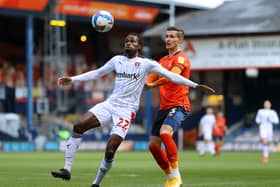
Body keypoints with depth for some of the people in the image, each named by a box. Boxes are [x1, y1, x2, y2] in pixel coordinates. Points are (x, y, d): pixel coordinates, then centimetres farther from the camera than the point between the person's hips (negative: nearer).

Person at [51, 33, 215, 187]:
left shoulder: (146, 64, -2)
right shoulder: (117, 60, 11)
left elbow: (171, 76, -4)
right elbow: (97, 73, 22)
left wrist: (195, 85, -11)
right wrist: (72, 79, 18)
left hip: (126, 110, -4)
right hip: (109, 104, 4)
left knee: (110, 150, -15)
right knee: (79, 127, -16)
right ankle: (67, 169, -12)